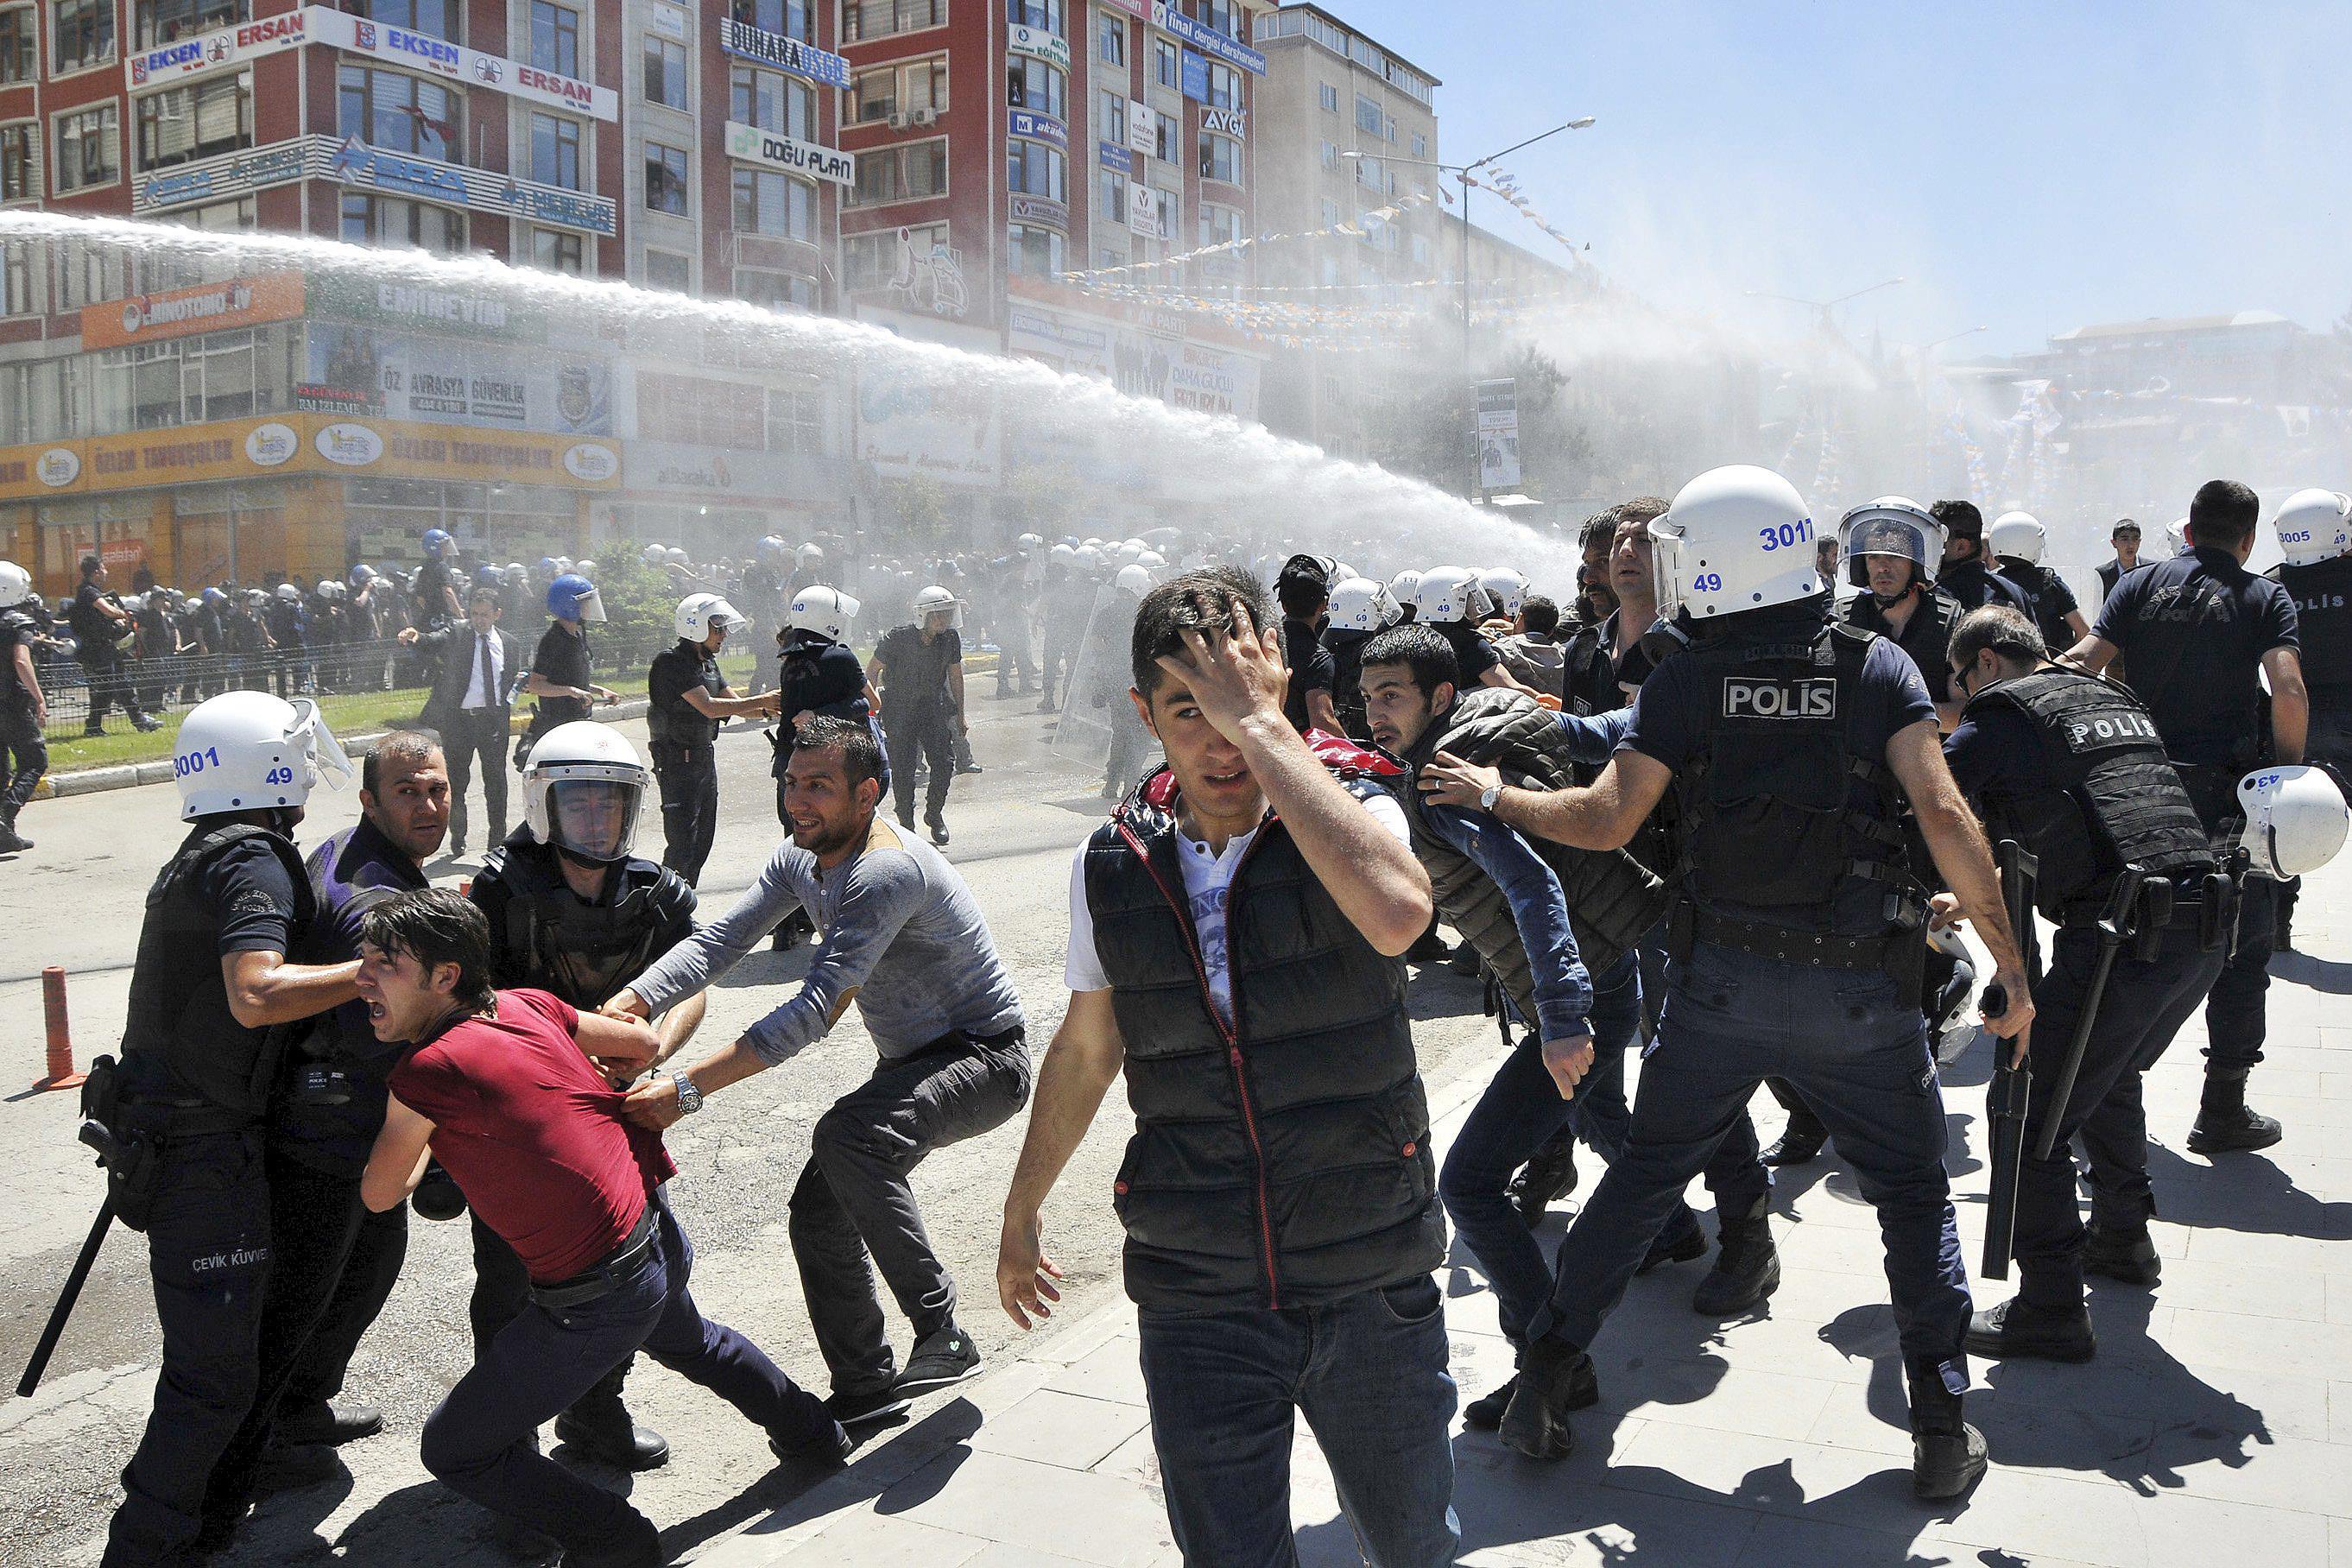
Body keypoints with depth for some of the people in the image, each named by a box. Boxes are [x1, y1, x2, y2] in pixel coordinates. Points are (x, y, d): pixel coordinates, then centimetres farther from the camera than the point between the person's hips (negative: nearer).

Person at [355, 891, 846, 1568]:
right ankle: (813, 1434, 58)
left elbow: (379, 1195, -4)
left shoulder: (427, 1070, -22)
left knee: (454, 1452, 8)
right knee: (685, 1340, 41)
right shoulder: (527, 1004, -2)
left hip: (599, 1298, -8)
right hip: (664, 1236, 8)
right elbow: (643, 1042, 15)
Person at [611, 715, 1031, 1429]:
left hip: (984, 1059, -9)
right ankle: (865, 1389, 21)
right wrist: (622, 1007, -27)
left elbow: (813, 1010, -35)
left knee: (845, 1135, -33)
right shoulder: (800, 860, 2)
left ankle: (941, 1335, -23)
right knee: (818, 1216, 2)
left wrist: (688, 1088, -40)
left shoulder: (888, 870, -28)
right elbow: (718, 939, -10)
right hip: (911, 1063, 9)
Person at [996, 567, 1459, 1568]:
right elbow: (1085, 1050, 13)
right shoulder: (1112, 865, -2)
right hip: (1195, 1303, 2)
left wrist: (1262, 724, -30)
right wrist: (1022, 1213, 22)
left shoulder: (1347, 808, -11)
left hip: (1371, 1286, -1)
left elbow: (1397, 912, -36)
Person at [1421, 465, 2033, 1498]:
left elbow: (1607, 819, -10)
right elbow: (1943, 813, -11)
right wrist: (2007, 958, -5)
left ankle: (1545, 1379, 21)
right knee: (1912, 1194, 17)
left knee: (1647, 1172, 16)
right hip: (1860, 988, 0)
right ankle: (1942, 1431, 17)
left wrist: (1493, 796, 5)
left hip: (1722, 984, 0)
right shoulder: (1878, 666, -2)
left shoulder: (1684, 680, -4)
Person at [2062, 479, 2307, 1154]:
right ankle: (2222, 1112, 10)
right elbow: (2289, 691, -15)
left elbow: (2081, 661, -10)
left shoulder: (2141, 585, 4)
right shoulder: (2265, 597, -1)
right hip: (2229, 797, -3)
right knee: (2240, 953, 8)